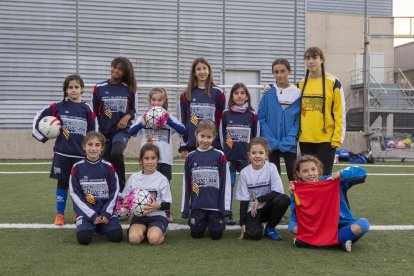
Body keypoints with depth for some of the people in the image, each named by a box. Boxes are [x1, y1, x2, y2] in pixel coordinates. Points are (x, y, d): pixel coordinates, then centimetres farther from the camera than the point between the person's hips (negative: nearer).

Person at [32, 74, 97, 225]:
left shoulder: (87, 109, 0)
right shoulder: (59, 106, -1)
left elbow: (94, 132, 4)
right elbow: (39, 117, 6)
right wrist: (43, 136, 3)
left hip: (81, 154, 0)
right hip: (62, 153, 0)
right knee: (62, 183, 6)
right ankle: (60, 214, 18)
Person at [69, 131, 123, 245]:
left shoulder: (108, 167, 0)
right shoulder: (77, 168, -2)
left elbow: (114, 192, 2)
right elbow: (75, 195, -4)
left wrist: (106, 214, -10)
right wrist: (92, 215, -12)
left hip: (106, 210, 1)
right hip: (86, 211, -1)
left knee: (117, 236, -20)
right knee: (83, 238, -25)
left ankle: (100, 227, 13)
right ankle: (91, 226, 11)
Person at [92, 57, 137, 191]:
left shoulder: (129, 89, 1)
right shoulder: (99, 88, 1)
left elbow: (132, 109, 10)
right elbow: (95, 112, 6)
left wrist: (127, 117, -12)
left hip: (122, 130, -2)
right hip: (104, 131, 2)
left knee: (116, 153, -28)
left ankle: (121, 185, -11)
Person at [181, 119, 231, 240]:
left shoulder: (220, 156, -5)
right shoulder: (190, 157, 1)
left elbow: (225, 182, -4)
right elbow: (186, 184, 5)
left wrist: (225, 207, -7)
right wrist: (185, 208, 4)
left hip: (215, 205, -2)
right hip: (197, 206, 2)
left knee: (216, 235, 3)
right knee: (196, 234, 5)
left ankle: (214, 221, 34)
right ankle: (203, 222, 36)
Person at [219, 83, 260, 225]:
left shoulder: (252, 115, 2)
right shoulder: (225, 114, 3)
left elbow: (256, 136, 7)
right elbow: (221, 134, 8)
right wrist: (225, 151, 6)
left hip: (246, 157, 0)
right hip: (229, 156, 0)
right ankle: (227, 214, 12)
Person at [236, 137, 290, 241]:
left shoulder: (271, 168, -8)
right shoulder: (244, 173, -6)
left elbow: (278, 191, -17)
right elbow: (244, 199, -4)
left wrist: (259, 200, -17)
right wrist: (242, 223, -8)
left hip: (268, 207, 1)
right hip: (252, 210, -1)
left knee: (284, 199, -30)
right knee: (253, 234, -28)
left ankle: (270, 228, -4)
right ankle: (257, 224, 13)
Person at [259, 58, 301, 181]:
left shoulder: (297, 93, 0)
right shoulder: (268, 93, 0)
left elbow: (298, 119, -1)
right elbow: (261, 118, -1)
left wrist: (288, 141, -11)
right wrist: (272, 141, -10)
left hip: (290, 144, 0)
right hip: (270, 144, 1)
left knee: (293, 176, 2)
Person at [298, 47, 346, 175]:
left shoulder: (332, 82, -3)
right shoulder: (301, 83, 10)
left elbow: (340, 112, -6)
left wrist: (337, 137, -10)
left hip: (326, 139, -4)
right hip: (305, 139, 4)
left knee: (324, 177, -1)